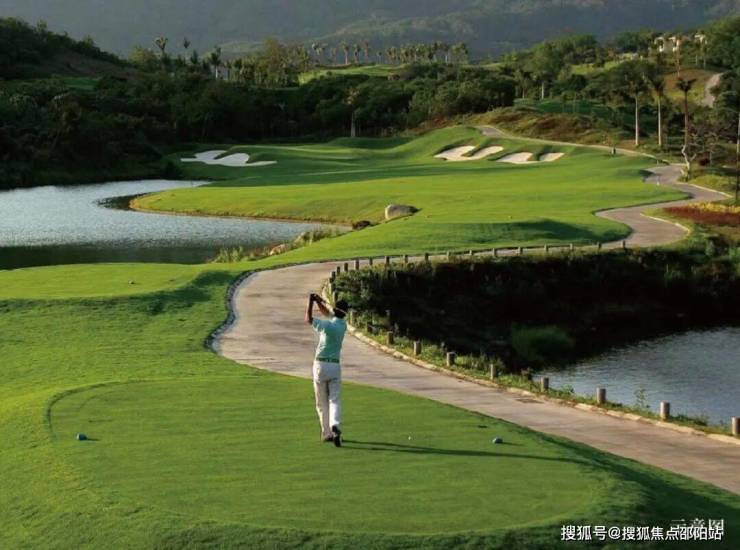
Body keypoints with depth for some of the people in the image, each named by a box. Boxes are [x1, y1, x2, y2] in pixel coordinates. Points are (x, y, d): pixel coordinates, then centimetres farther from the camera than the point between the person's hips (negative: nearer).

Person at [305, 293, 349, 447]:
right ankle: (335, 426, -27)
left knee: (322, 403, 8)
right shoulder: (343, 325, 4)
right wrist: (319, 300, 12)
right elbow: (327, 313, 21)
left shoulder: (326, 325, -12)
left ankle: (327, 433, 9)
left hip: (321, 365, -3)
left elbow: (308, 319, 4)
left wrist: (311, 301, 12)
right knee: (335, 400, -2)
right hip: (335, 366, 3)